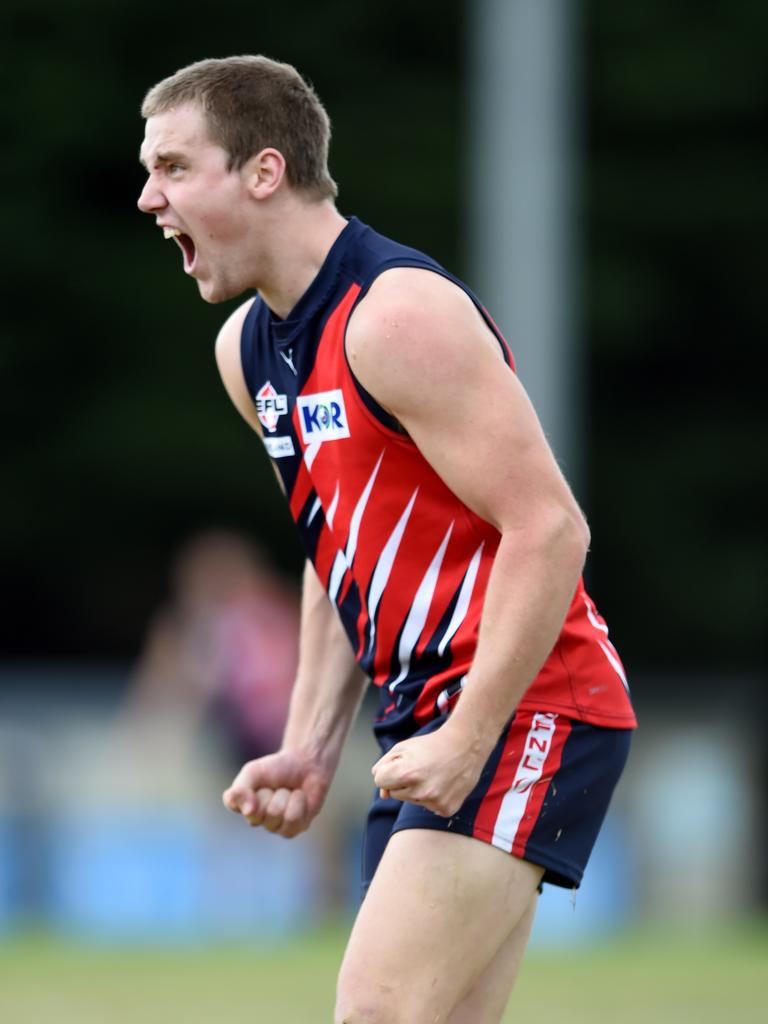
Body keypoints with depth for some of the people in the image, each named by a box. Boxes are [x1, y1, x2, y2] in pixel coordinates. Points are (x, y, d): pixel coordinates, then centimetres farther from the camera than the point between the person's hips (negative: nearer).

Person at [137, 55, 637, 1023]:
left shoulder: (401, 315, -17)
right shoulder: (248, 350, 12)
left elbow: (549, 529, -21)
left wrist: (469, 742, -24)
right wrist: (312, 748, 11)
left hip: (524, 706, -9)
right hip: (428, 721, 9)